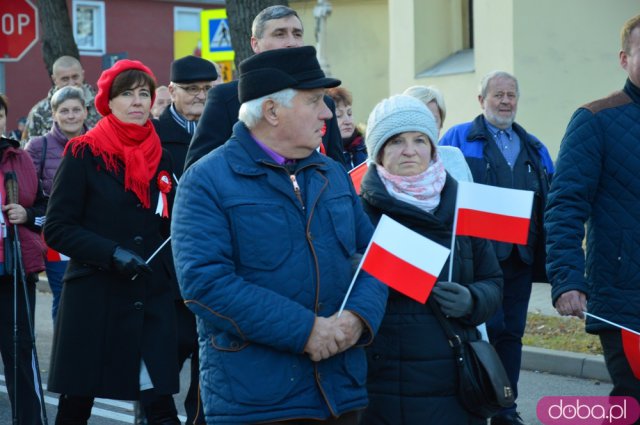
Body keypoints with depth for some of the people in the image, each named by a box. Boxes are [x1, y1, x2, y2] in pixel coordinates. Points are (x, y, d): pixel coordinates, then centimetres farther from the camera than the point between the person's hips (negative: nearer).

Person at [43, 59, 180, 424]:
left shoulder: (160, 158, 11)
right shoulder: (84, 154, -2)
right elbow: (57, 229, -7)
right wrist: (111, 253, -19)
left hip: (151, 298, 3)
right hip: (93, 298, -3)